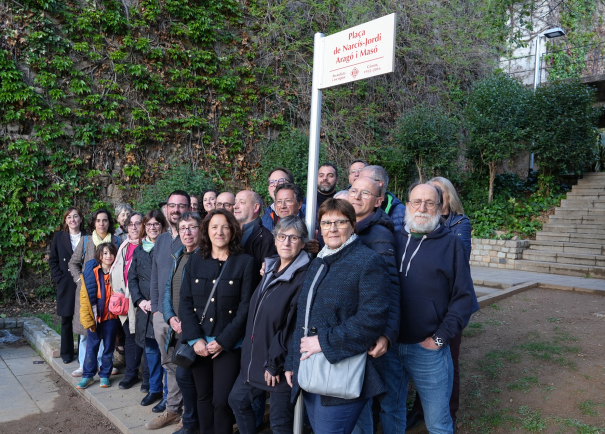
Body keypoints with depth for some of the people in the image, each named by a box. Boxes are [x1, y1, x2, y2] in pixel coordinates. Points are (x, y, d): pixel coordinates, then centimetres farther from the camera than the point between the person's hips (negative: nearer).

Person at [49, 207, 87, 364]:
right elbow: (53, 260, 6)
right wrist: (59, 278, -3)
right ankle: (67, 353, 20)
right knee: (66, 320, 8)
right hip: (66, 285, 1)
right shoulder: (59, 237, 5)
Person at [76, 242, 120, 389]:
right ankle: (88, 376, 23)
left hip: (111, 317, 1)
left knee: (108, 348, 11)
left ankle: (105, 375, 24)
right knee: (91, 347, 8)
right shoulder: (92, 272, -5)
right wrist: (87, 318, -8)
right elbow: (85, 296, -5)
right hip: (95, 317, -1)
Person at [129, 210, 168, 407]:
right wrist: (140, 300, -4)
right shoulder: (139, 250, 12)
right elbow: (132, 278, 10)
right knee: (150, 349, 15)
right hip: (145, 308, 5)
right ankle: (154, 389, 29)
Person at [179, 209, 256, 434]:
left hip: (228, 344, -3)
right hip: (199, 342, 3)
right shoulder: (195, 261, 5)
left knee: (221, 400, -3)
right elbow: (185, 302, 2)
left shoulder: (245, 262, -5)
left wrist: (223, 340, -12)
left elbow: (245, 307, -8)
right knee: (203, 397, 13)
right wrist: (195, 338, -9)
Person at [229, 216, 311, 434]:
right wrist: (250, 354, 12)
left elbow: (294, 326, -21)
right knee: (237, 400, 22)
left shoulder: (304, 277, -19)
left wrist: (274, 363, -17)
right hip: (254, 359, 8)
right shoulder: (270, 269, 7)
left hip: (281, 365, -8)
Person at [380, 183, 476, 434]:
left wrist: (440, 338, -9)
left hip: (428, 349, -2)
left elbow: (464, 297, -5)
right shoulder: (393, 240, 4)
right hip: (389, 345, 3)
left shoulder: (450, 244, -3)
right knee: (389, 412, 18)